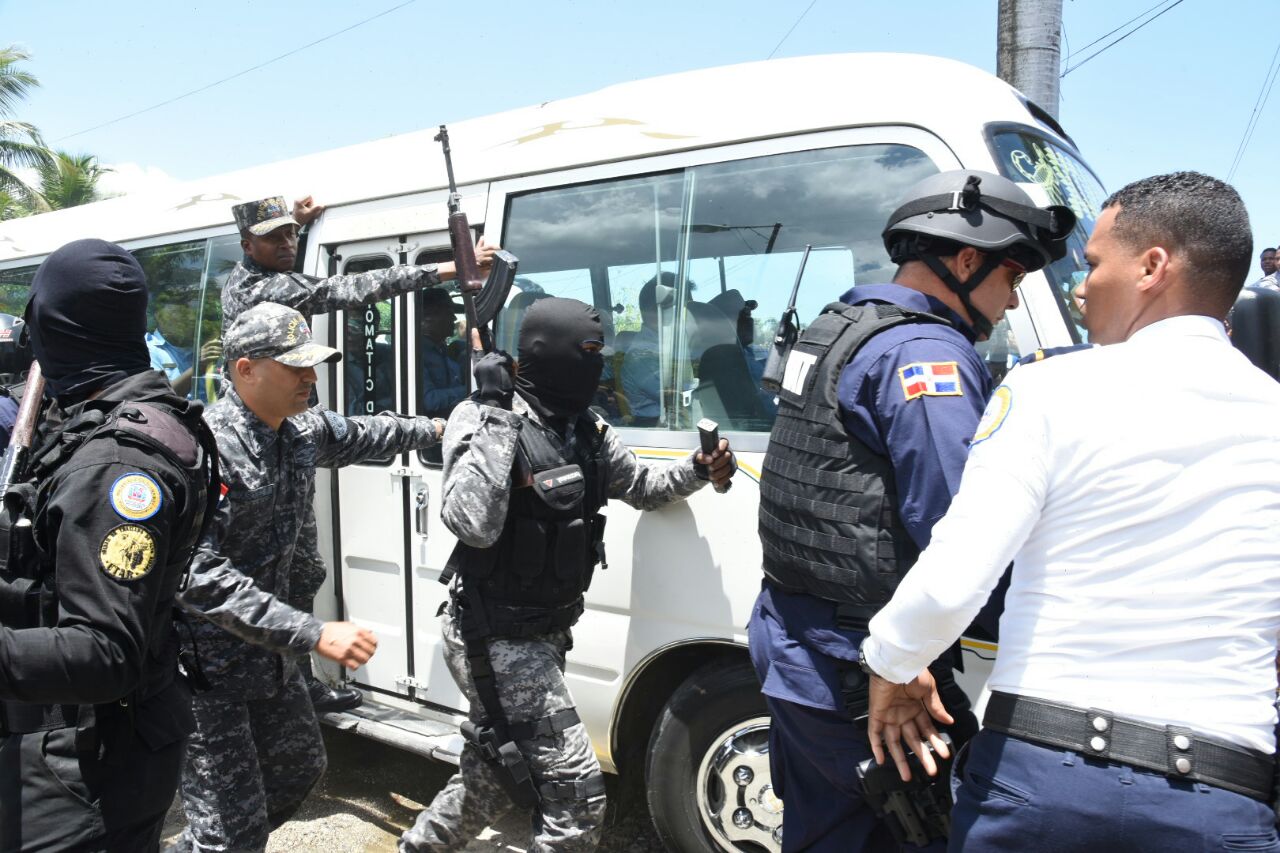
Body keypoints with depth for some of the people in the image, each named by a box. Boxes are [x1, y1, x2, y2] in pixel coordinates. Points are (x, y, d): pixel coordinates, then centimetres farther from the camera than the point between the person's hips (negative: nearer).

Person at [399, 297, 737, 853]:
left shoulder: (586, 431, 5)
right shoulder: (483, 419, -17)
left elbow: (640, 485, 21)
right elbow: (473, 525, -32)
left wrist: (696, 473, 3)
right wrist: (496, 416, -30)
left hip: (544, 634, 9)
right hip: (495, 638, -8)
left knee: (494, 774, 25)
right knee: (576, 786, -8)